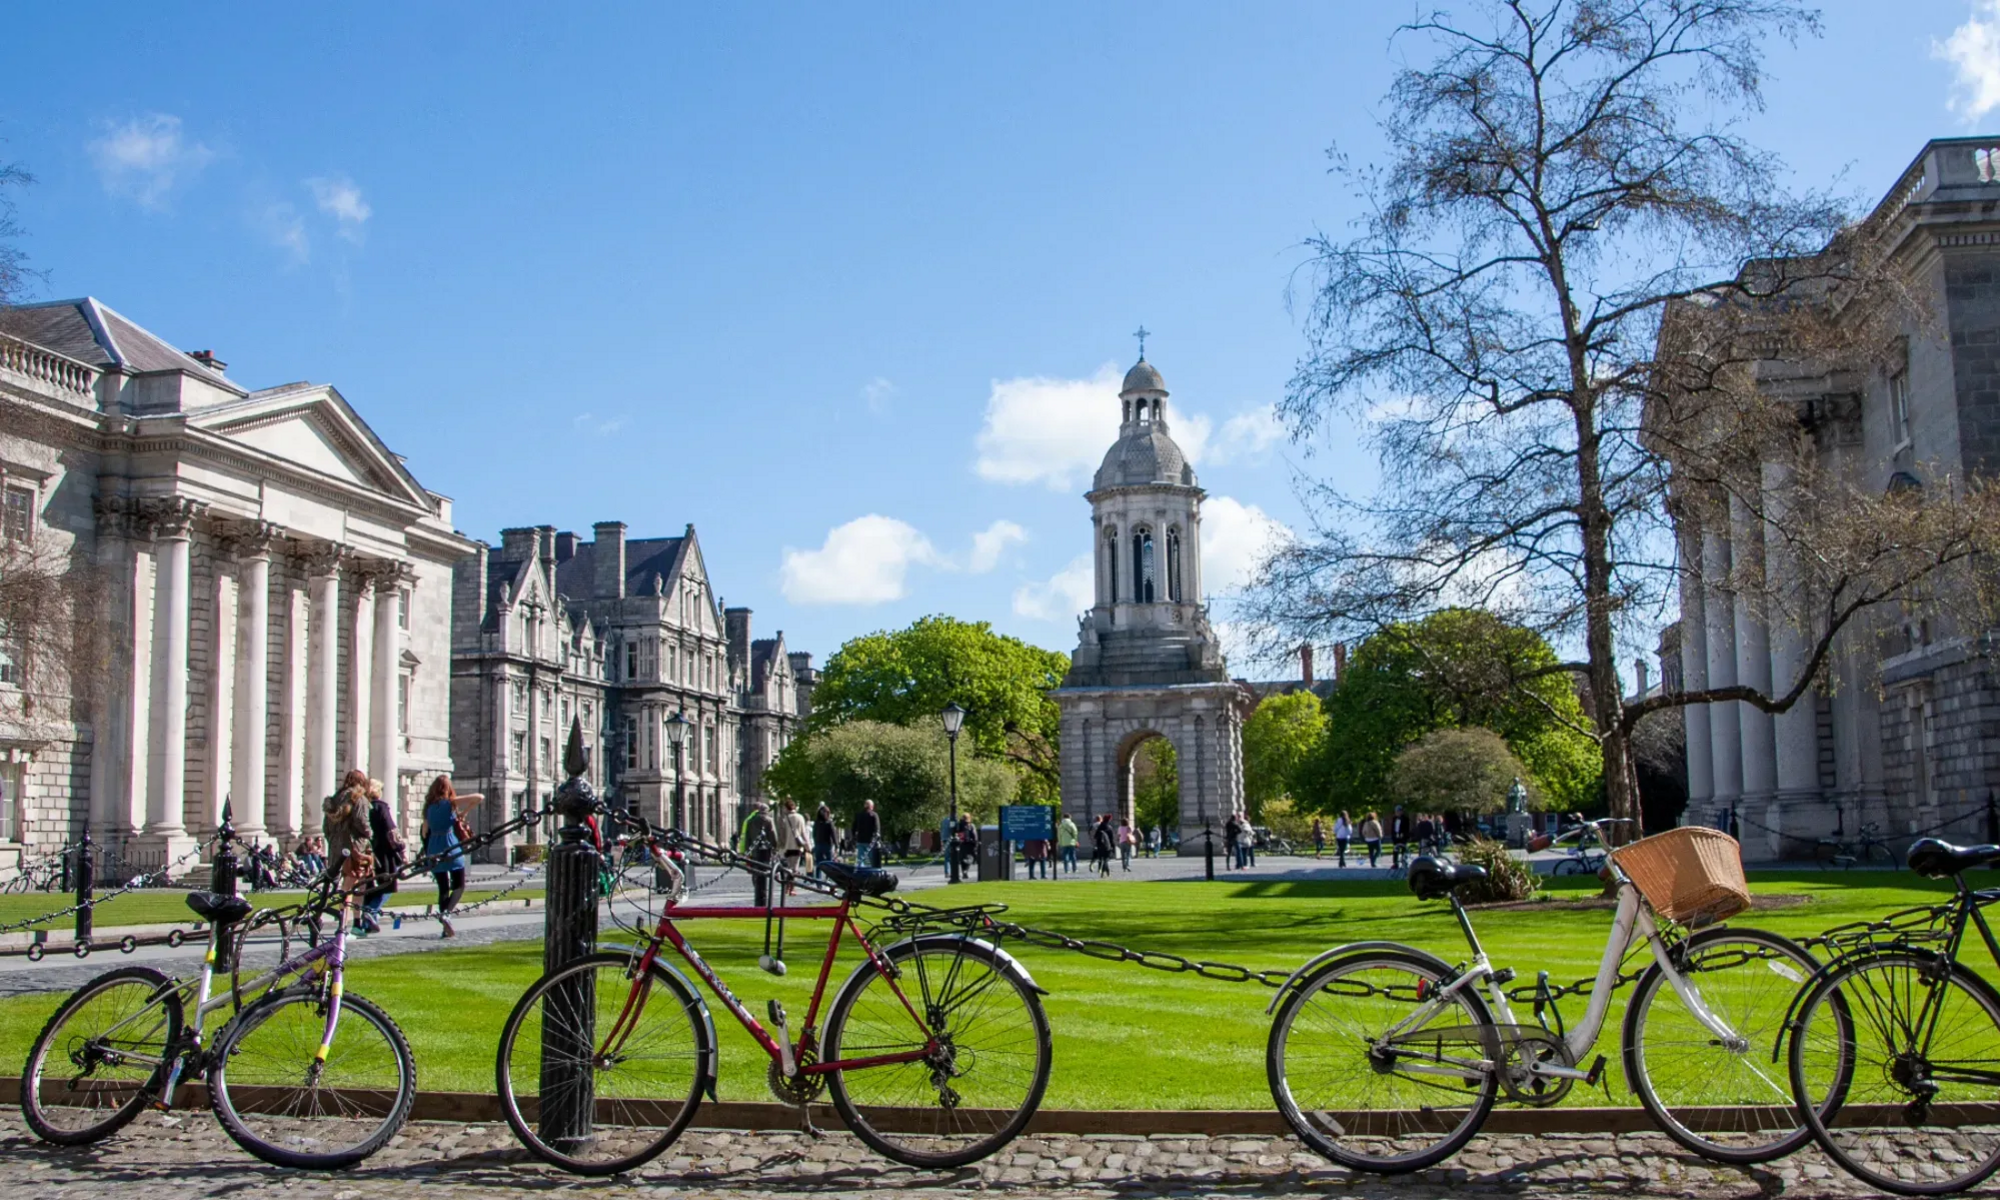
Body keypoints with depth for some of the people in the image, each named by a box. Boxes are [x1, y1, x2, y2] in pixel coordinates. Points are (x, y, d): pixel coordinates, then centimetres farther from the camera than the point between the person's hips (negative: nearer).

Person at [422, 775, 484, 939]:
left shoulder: (429, 806, 8)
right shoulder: (451, 803, -6)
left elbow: (425, 832, 13)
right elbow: (479, 797, -12)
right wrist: (464, 812, -1)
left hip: (434, 850, 5)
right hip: (452, 848, -5)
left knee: (443, 888, 10)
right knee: (459, 885, 5)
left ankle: (446, 928, 9)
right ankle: (446, 913, -19)